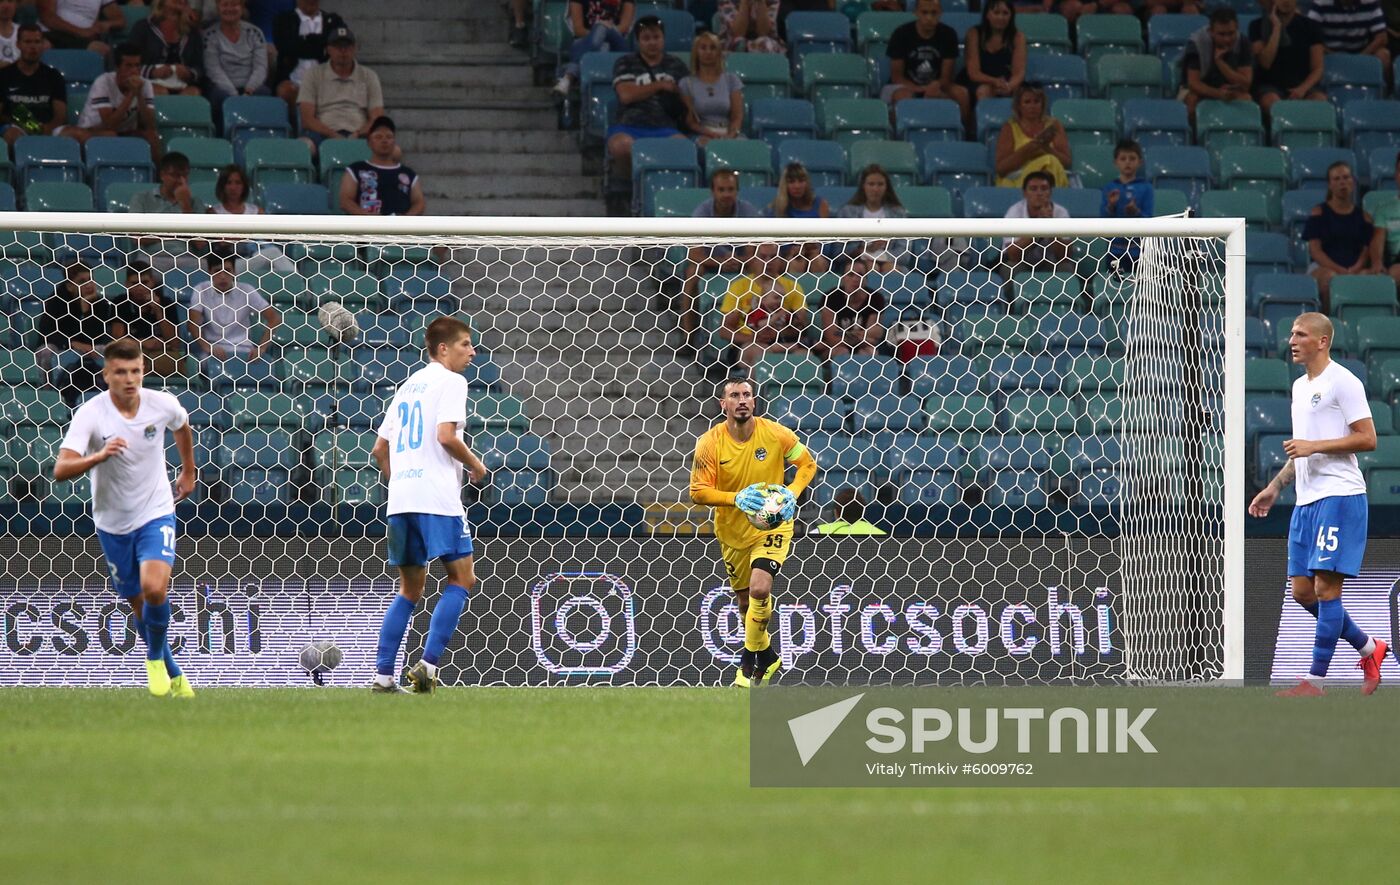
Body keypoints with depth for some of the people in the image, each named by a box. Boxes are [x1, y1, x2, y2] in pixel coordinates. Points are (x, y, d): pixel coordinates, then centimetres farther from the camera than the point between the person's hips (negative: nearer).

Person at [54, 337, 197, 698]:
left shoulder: (162, 404, -11)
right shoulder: (90, 414, -19)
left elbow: (182, 427, 16)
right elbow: (61, 470, -30)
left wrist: (188, 472, 26)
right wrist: (100, 456, -46)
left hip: (156, 514, 0)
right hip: (113, 523, 0)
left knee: (155, 589, -24)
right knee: (140, 606, 11)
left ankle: (155, 657, 3)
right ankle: (174, 676, 32)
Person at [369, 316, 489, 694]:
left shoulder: (408, 386, 22)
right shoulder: (450, 381, -2)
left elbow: (380, 449, 23)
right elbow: (446, 435, -16)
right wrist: (475, 466, -1)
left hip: (400, 499, 8)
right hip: (437, 498, -8)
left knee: (410, 588, 14)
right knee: (461, 578, -1)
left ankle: (383, 674, 6)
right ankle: (429, 663, -14)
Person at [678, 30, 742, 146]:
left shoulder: (731, 79, 17)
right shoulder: (687, 83, 12)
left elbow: (737, 116, 9)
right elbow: (689, 121, 5)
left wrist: (730, 135, -13)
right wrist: (710, 133, -14)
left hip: (729, 133, 2)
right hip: (703, 135, -2)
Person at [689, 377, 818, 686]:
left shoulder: (775, 434, -15)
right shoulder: (709, 443, -15)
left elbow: (807, 463, -1)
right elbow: (698, 492, -14)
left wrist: (792, 493, -19)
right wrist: (736, 498, -30)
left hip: (772, 524, -3)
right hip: (732, 531, 3)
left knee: (760, 589, -23)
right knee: (746, 600, 14)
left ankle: (750, 658, -4)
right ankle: (766, 655, 39)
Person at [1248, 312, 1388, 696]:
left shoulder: (1342, 382, -8)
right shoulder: (1300, 386, 19)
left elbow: (1367, 438, -14)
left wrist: (1314, 446, -18)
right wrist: (1274, 487, 22)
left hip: (1339, 496, -9)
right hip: (1306, 502, 9)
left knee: (1326, 587, -9)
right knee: (1302, 591, 6)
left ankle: (1315, 681, -7)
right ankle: (1369, 649, 21)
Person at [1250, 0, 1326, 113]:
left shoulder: (1310, 26, 6)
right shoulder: (1258, 26, 4)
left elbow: (1317, 69, 3)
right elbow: (1265, 63, -9)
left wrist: (1303, 88, -17)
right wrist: (1277, 27, -10)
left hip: (1302, 84, 1)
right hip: (1271, 84, -1)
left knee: (1320, 100, -33)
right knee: (1271, 102, -37)